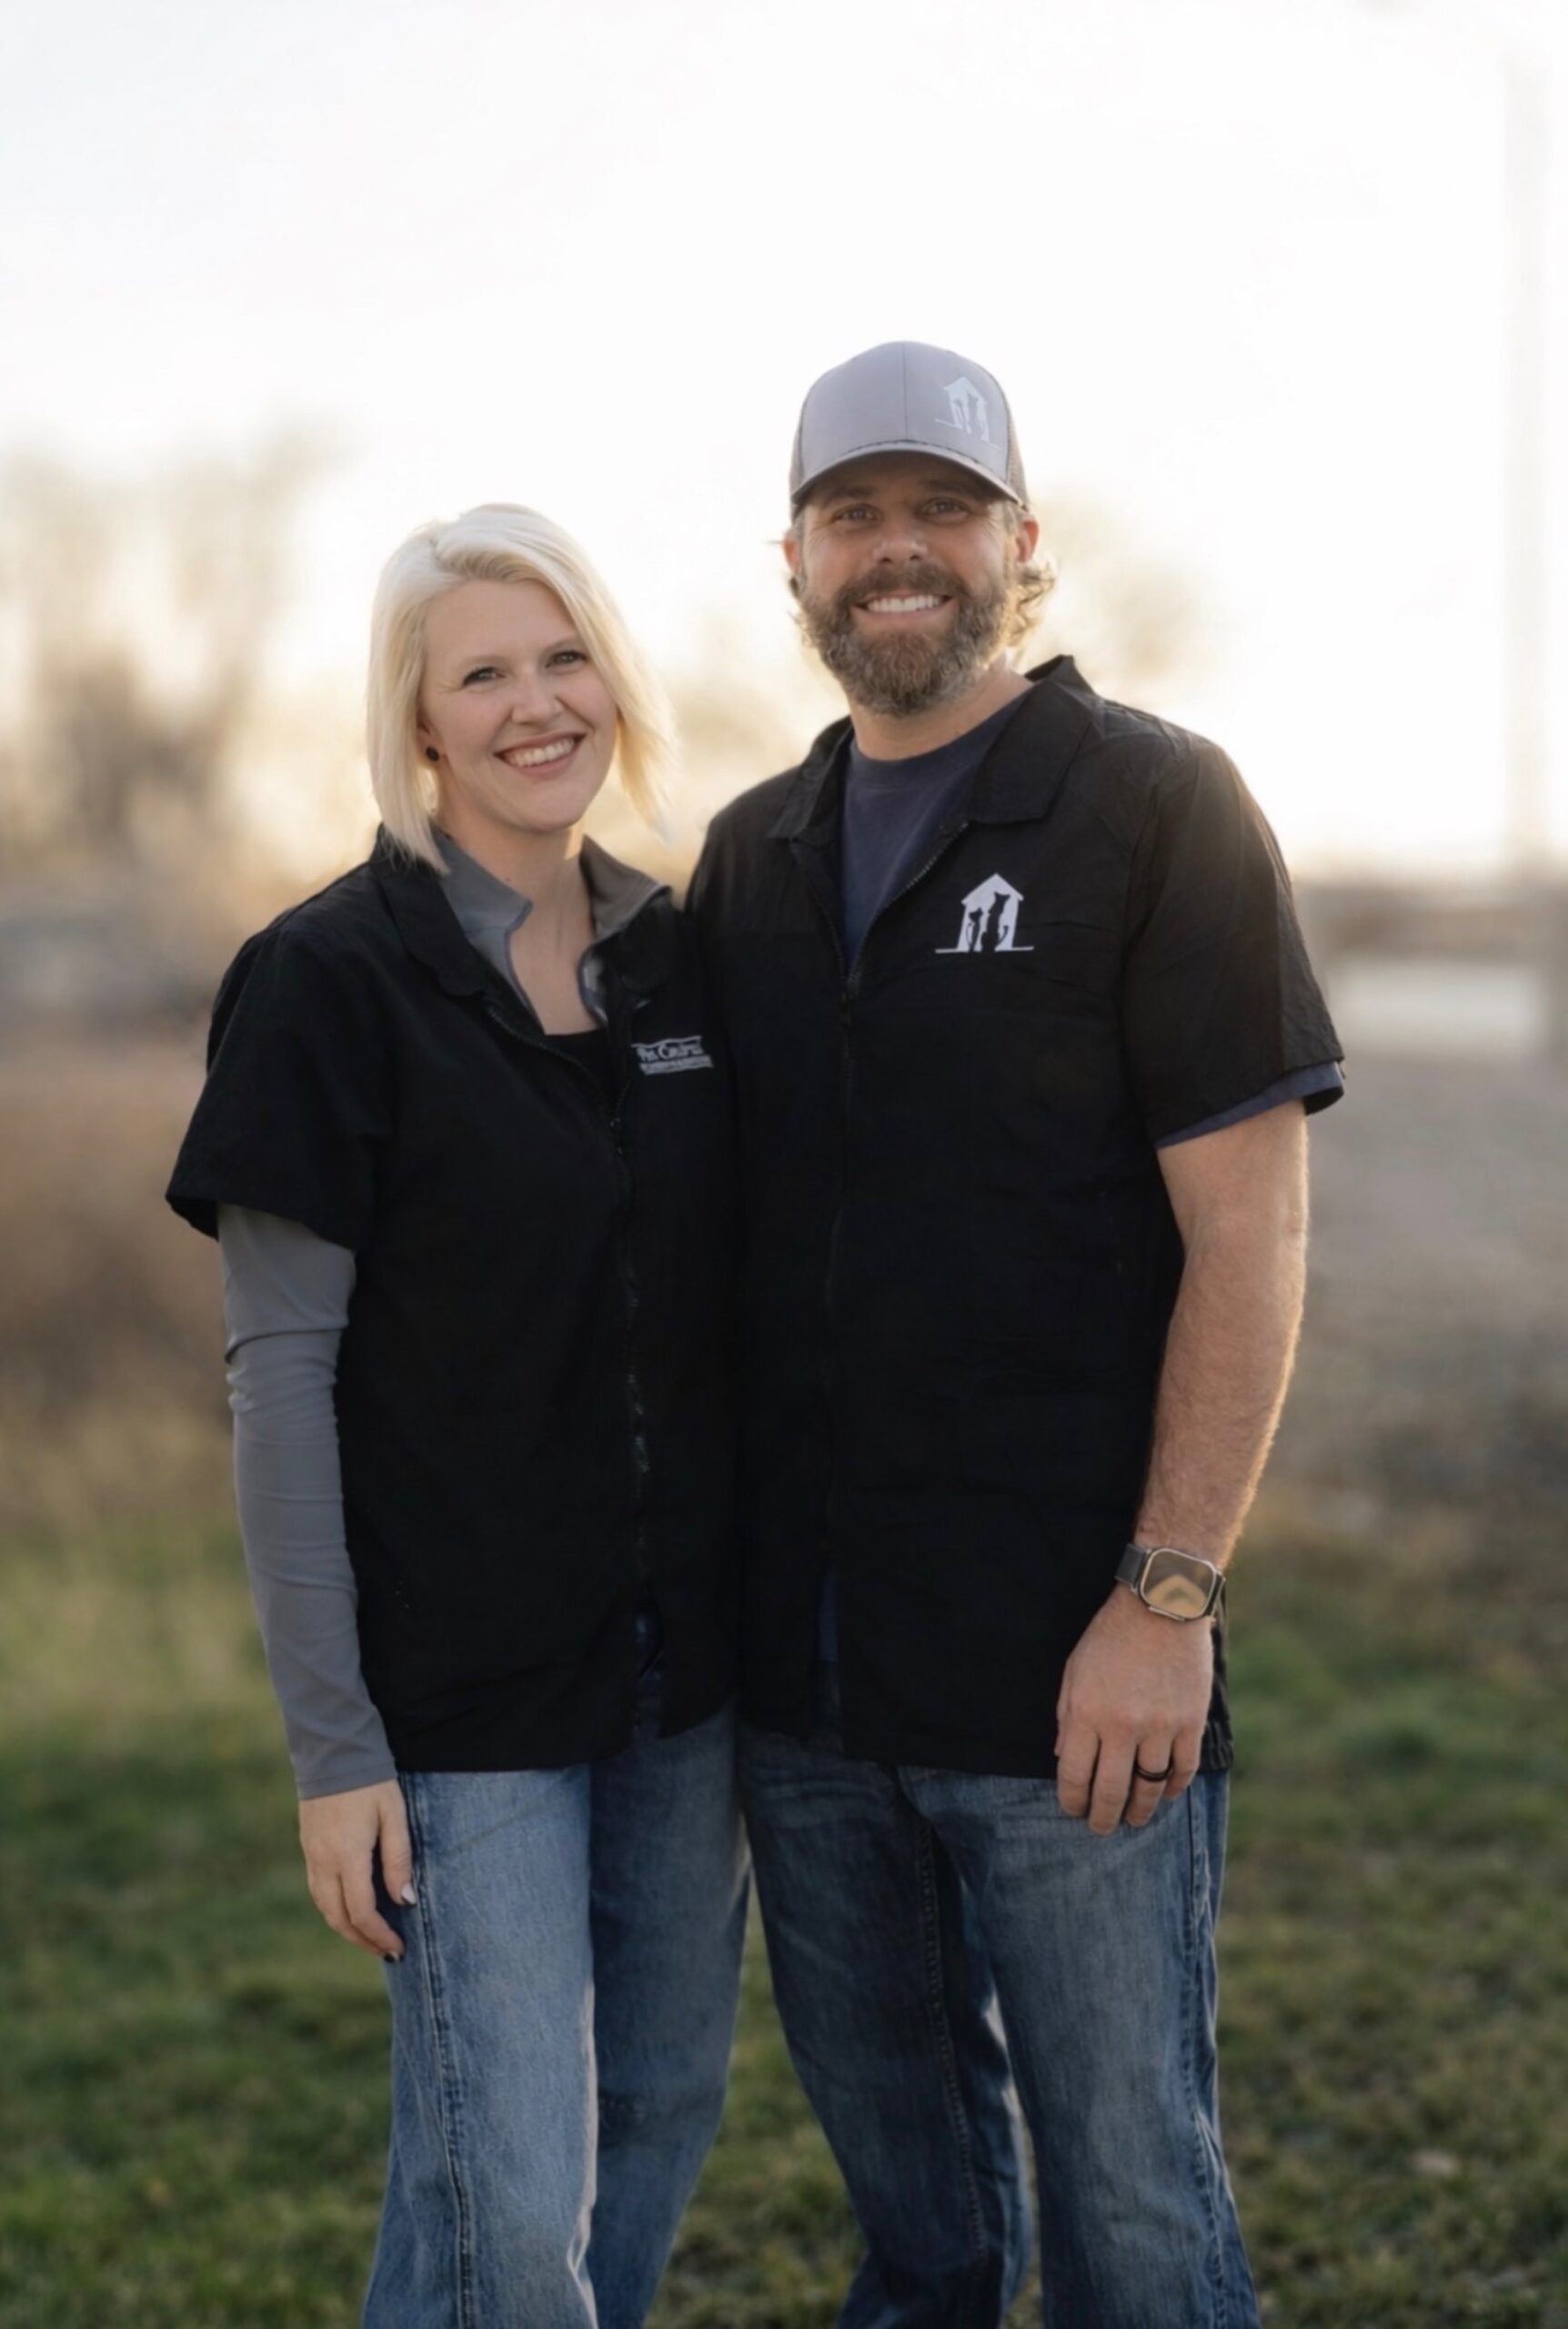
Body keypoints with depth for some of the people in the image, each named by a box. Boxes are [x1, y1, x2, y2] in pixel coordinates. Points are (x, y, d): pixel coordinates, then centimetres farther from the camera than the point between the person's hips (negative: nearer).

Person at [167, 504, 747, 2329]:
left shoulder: (678, 959, 6)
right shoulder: (331, 981, -9)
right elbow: (279, 1373, -11)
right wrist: (329, 1740, -13)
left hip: (683, 1659, 6)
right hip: (464, 1681, -5)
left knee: (664, 2103, 16)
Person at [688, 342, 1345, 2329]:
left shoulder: (1155, 807, -5)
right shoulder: (752, 857, 10)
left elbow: (1248, 1229, -10)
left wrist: (1170, 1598, -16)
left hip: (1069, 1669, -5)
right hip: (802, 1665, 5)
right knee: (897, 2155, 19)